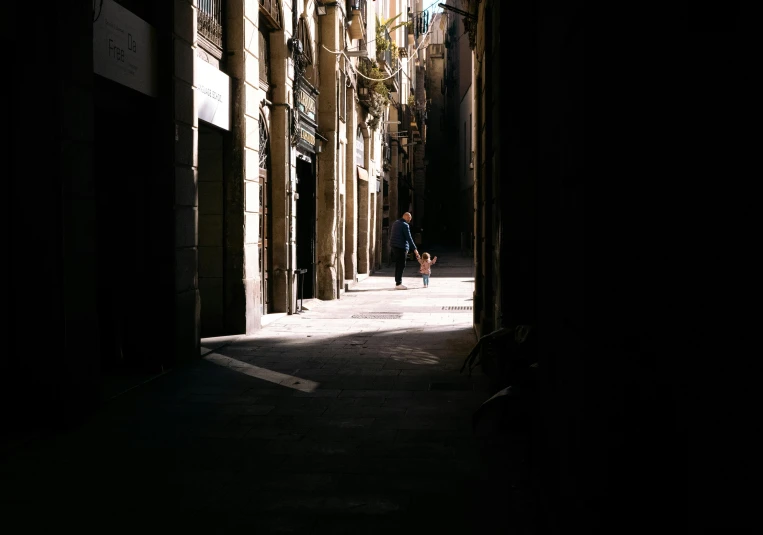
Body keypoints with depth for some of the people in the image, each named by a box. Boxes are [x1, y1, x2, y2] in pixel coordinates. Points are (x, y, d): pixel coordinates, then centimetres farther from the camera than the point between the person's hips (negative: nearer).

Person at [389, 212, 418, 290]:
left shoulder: (395, 223, 14)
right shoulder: (405, 225, -13)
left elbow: (390, 233, 21)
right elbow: (409, 238, -15)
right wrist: (414, 249, -13)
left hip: (394, 246, 9)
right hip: (401, 247, -9)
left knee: (398, 264, 13)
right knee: (402, 265, -7)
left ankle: (397, 282, 15)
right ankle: (398, 284, -10)